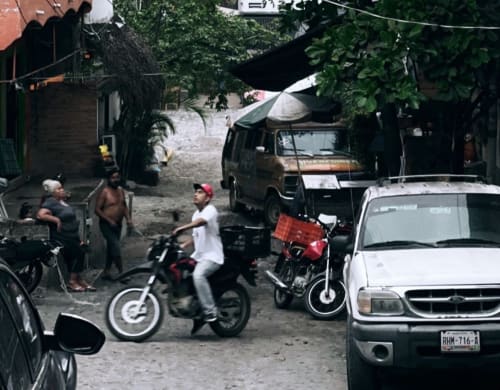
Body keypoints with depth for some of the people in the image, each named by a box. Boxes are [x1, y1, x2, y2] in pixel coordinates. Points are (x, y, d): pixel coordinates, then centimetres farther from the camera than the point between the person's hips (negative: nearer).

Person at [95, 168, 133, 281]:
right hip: (107, 225, -8)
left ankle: (106, 272, 20)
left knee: (111, 248, 12)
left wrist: (128, 218, 4)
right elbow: (97, 209, -15)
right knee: (116, 247, -14)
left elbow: (124, 206, 19)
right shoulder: (105, 192, -13)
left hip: (117, 225, 8)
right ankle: (121, 272, -11)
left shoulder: (121, 190, 9)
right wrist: (109, 221, -21)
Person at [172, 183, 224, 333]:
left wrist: (181, 228, -46)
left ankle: (210, 311, -29)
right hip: (198, 256, 10)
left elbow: (201, 221, -34)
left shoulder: (210, 210, -12)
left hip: (212, 256, -10)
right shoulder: (196, 213, 18)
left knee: (198, 275, -35)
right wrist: (183, 245, 8)